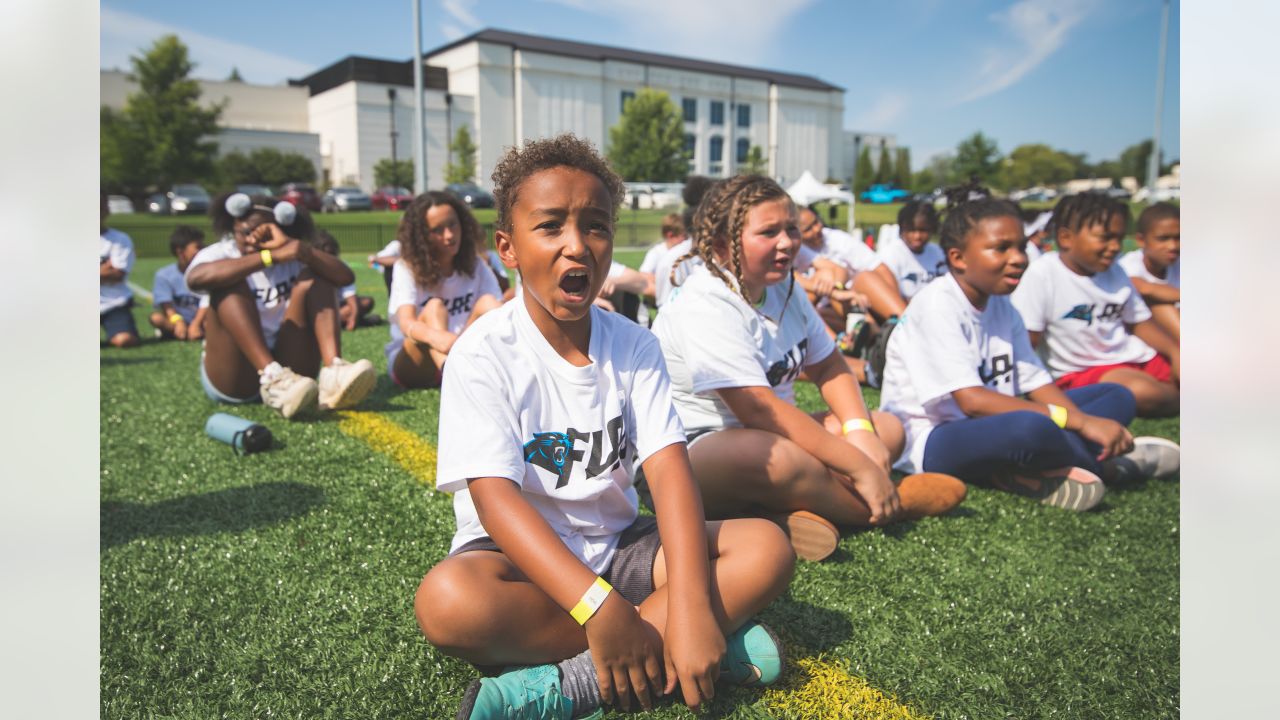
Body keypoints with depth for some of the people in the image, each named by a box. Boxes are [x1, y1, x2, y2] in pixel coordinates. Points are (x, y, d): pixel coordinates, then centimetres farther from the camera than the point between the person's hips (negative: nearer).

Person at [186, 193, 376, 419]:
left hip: (288, 365, 2)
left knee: (314, 277, -8)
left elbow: (345, 277, -11)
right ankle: (272, 378, -41)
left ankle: (333, 372, -33)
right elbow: (195, 278, -26)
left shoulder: (291, 259, 7)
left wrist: (296, 247, -21)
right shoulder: (220, 254, 1)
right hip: (232, 378, -2)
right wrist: (271, 257, -30)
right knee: (229, 284, -20)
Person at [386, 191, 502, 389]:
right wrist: (435, 336, -51)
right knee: (434, 308, -30)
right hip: (410, 363, -3)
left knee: (488, 303, -20)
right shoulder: (406, 268, -10)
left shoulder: (475, 266, 1)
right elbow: (406, 323, -27)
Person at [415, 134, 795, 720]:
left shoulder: (633, 346, -3)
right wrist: (598, 605, -36)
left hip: (618, 545, 4)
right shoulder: (483, 353, -14)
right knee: (447, 601, -36)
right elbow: (495, 496, -24)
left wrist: (690, 607, -28)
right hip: (520, 556, -3)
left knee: (767, 550, -16)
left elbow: (668, 469, -13)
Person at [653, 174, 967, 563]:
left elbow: (828, 366, 12)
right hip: (694, 452, -9)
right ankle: (887, 507, -11)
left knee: (887, 429, 4)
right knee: (775, 458, -40)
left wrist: (861, 431, -8)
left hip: (771, 435, 10)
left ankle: (787, 511, -21)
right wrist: (860, 467, -26)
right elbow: (759, 410, -28)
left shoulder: (782, 287, 7)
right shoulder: (704, 306, -21)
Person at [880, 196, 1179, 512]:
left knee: (1117, 396, 6)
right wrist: (1079, 420, -26)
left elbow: (1037, 384, 5)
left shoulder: (1003, 307, 7)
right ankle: (1101, 462, -5)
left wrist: (1086, 423, -15)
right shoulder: (936, 304, -18)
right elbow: (972, 401, -26)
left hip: (991, 429, 9)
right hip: (930, 442, -9)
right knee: (1032, 427, -37)